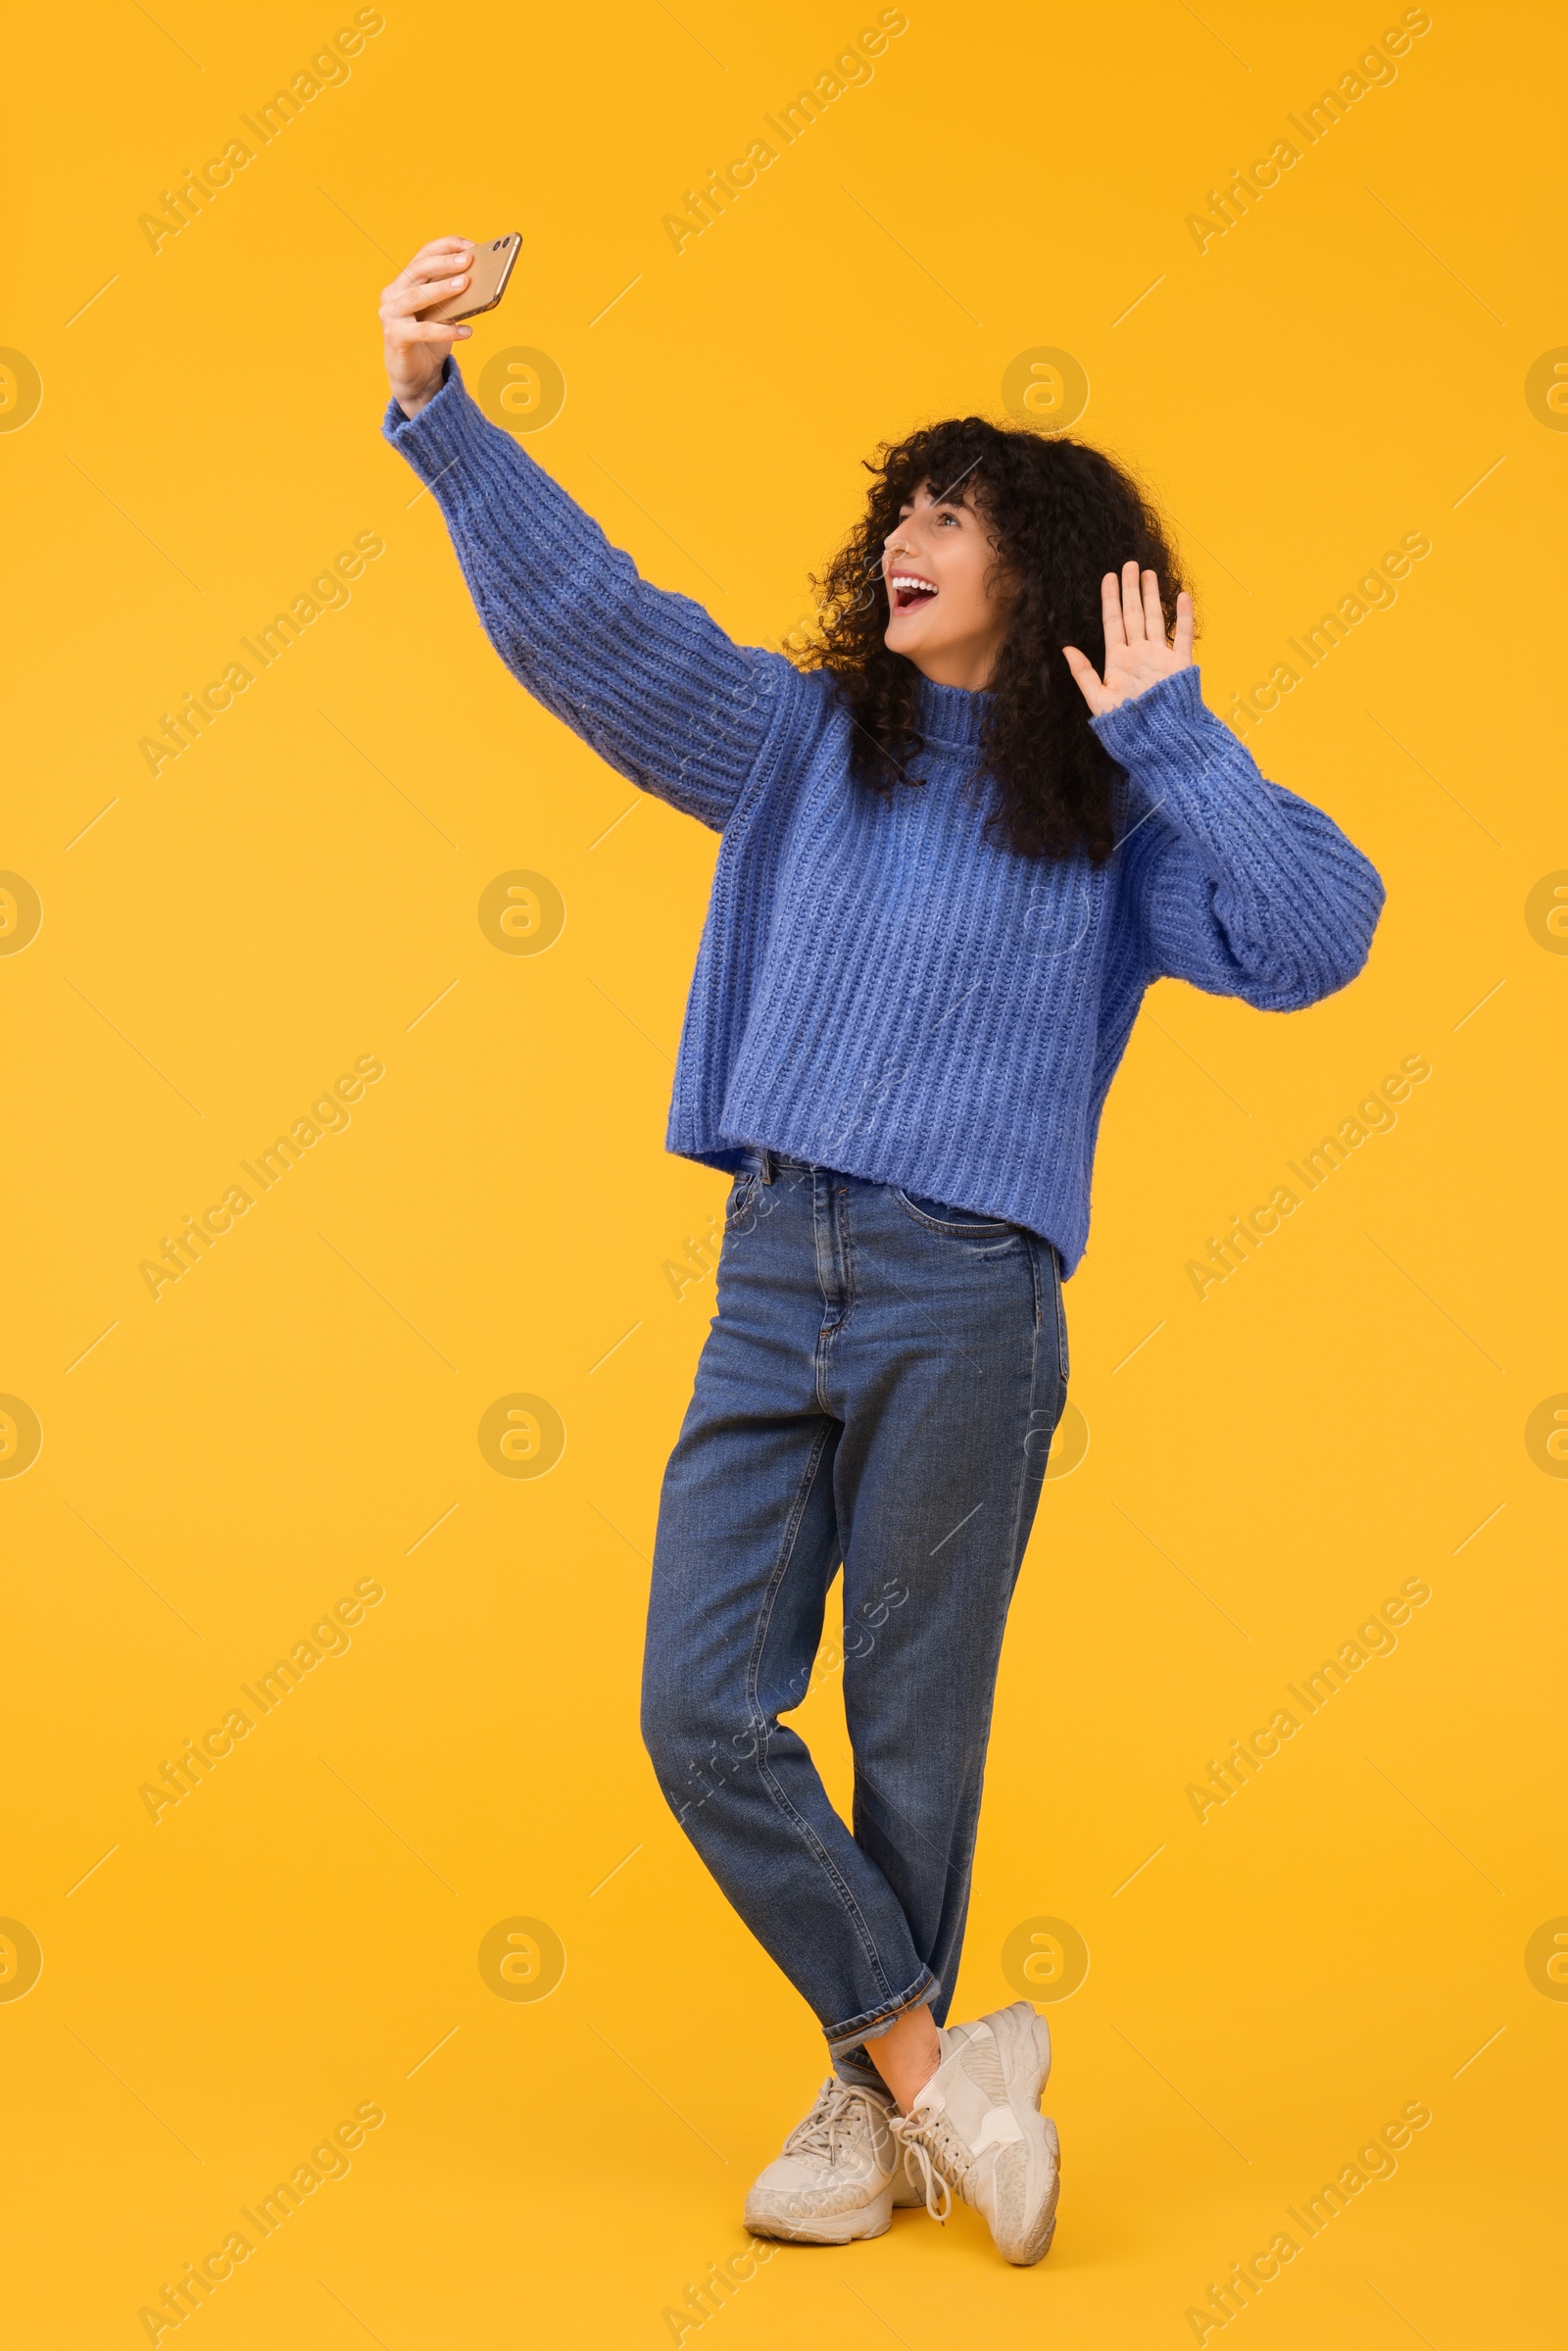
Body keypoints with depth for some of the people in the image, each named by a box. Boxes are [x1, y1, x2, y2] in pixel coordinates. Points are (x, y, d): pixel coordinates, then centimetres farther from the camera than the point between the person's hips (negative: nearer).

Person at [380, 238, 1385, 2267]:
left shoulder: (1114, 817, 5)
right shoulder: (802, 740, 12)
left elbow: (1317, 936, -10)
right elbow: (588, 619, 2)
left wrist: (1166, 732, -8)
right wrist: (439, 417, -9)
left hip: (965, 1297, -3)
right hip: (773, 1278, 3)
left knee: (914, 1729, 5)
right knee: (701, 1708, -1)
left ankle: (874, 2102, 25)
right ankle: (939, 2065, 14)